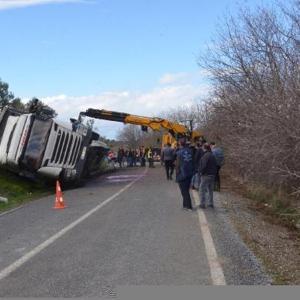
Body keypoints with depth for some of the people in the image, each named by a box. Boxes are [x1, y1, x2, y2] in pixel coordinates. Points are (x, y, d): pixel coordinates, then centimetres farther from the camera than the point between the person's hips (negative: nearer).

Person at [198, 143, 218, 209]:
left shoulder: (206, 156, -17)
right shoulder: (212, 156, 11)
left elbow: (203, 166, -21)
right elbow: (215, 165, 15)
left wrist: (200, 172, -9)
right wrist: (214, 173, 18)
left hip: (206, 175, -9)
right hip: (212, 175, 9)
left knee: (202, 190, -1)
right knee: (210, 190, 15)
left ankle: (202, 204, -1)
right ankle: (211, 203, 20)